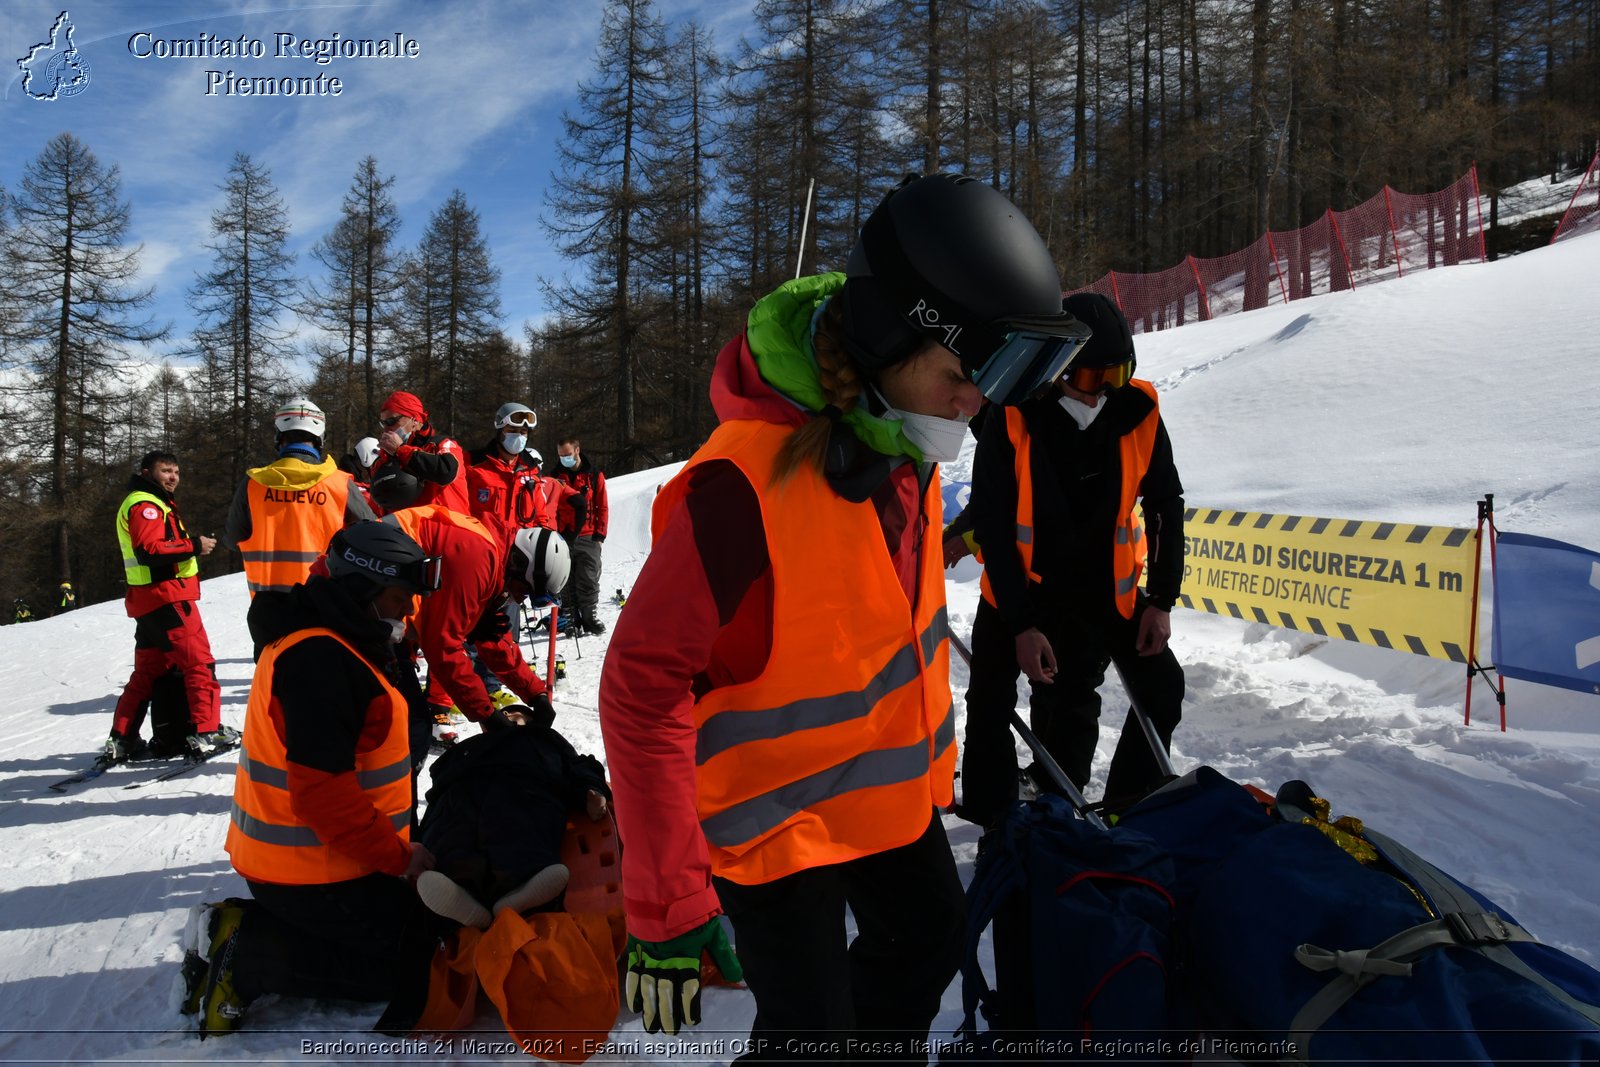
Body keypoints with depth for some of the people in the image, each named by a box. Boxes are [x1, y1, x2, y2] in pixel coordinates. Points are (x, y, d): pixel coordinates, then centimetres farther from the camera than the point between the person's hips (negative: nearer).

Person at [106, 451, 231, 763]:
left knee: (147, 671, 13)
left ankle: (121, 740, 14)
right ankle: (206, 732, -11)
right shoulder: (145, 505, -9)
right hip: (166, 596, -10)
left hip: (149, 601, 11)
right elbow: (149, 549, -22)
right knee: (199, 661, -9)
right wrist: (194, 546, -19)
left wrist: (191, 546, 9)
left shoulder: (154, 504, 24)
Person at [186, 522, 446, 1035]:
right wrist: (397, 856, -18)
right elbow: (320, 789, -27)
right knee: (411, 961, -2)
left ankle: (240, 927, 10)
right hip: (315, 872, -10)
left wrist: (393, 846, 14)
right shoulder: (319, 659, -24)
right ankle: (245, 959, -4)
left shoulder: (326, 644, 10)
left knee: (421, 923, 19)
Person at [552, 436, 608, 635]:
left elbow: (602, 507, 4)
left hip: (587, 537, -2)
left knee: (589, 580, -4)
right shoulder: (556, 476, 10)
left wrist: (600, 534, -2)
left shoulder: (594, 474, 4)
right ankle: (571, 619, 9)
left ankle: (590, 617, 2)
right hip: (562, 536, 2)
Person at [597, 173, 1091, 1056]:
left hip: (889, 787, 8)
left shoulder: (905, 445, -7)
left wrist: (932, 756, 17)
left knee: (927, 946, 24)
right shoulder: (745, 482, -32)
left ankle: (882, 1041, 52)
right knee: (810, 1030, 7)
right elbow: (642, 688, -28)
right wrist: (667, 908, -24)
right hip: (775, 814, -7)